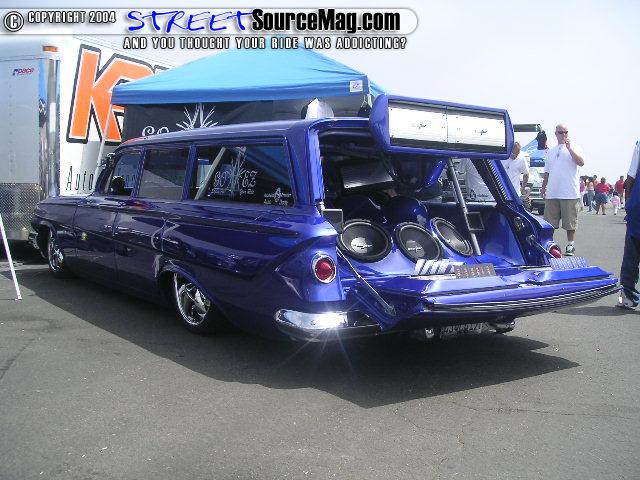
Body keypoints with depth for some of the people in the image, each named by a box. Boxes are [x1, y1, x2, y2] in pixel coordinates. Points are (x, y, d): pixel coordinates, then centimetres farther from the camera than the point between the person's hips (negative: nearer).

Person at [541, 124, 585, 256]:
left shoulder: (574, 148, 4)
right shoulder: (550, 151, 17)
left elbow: (581, 162, -14)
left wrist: (570, 148, -17)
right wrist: (543, 188, 17)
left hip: (570, 194, -4)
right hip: (552, 194, 4)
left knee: (570, 223, 1)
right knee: (549, 223, 6)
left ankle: (570, 246, 10)